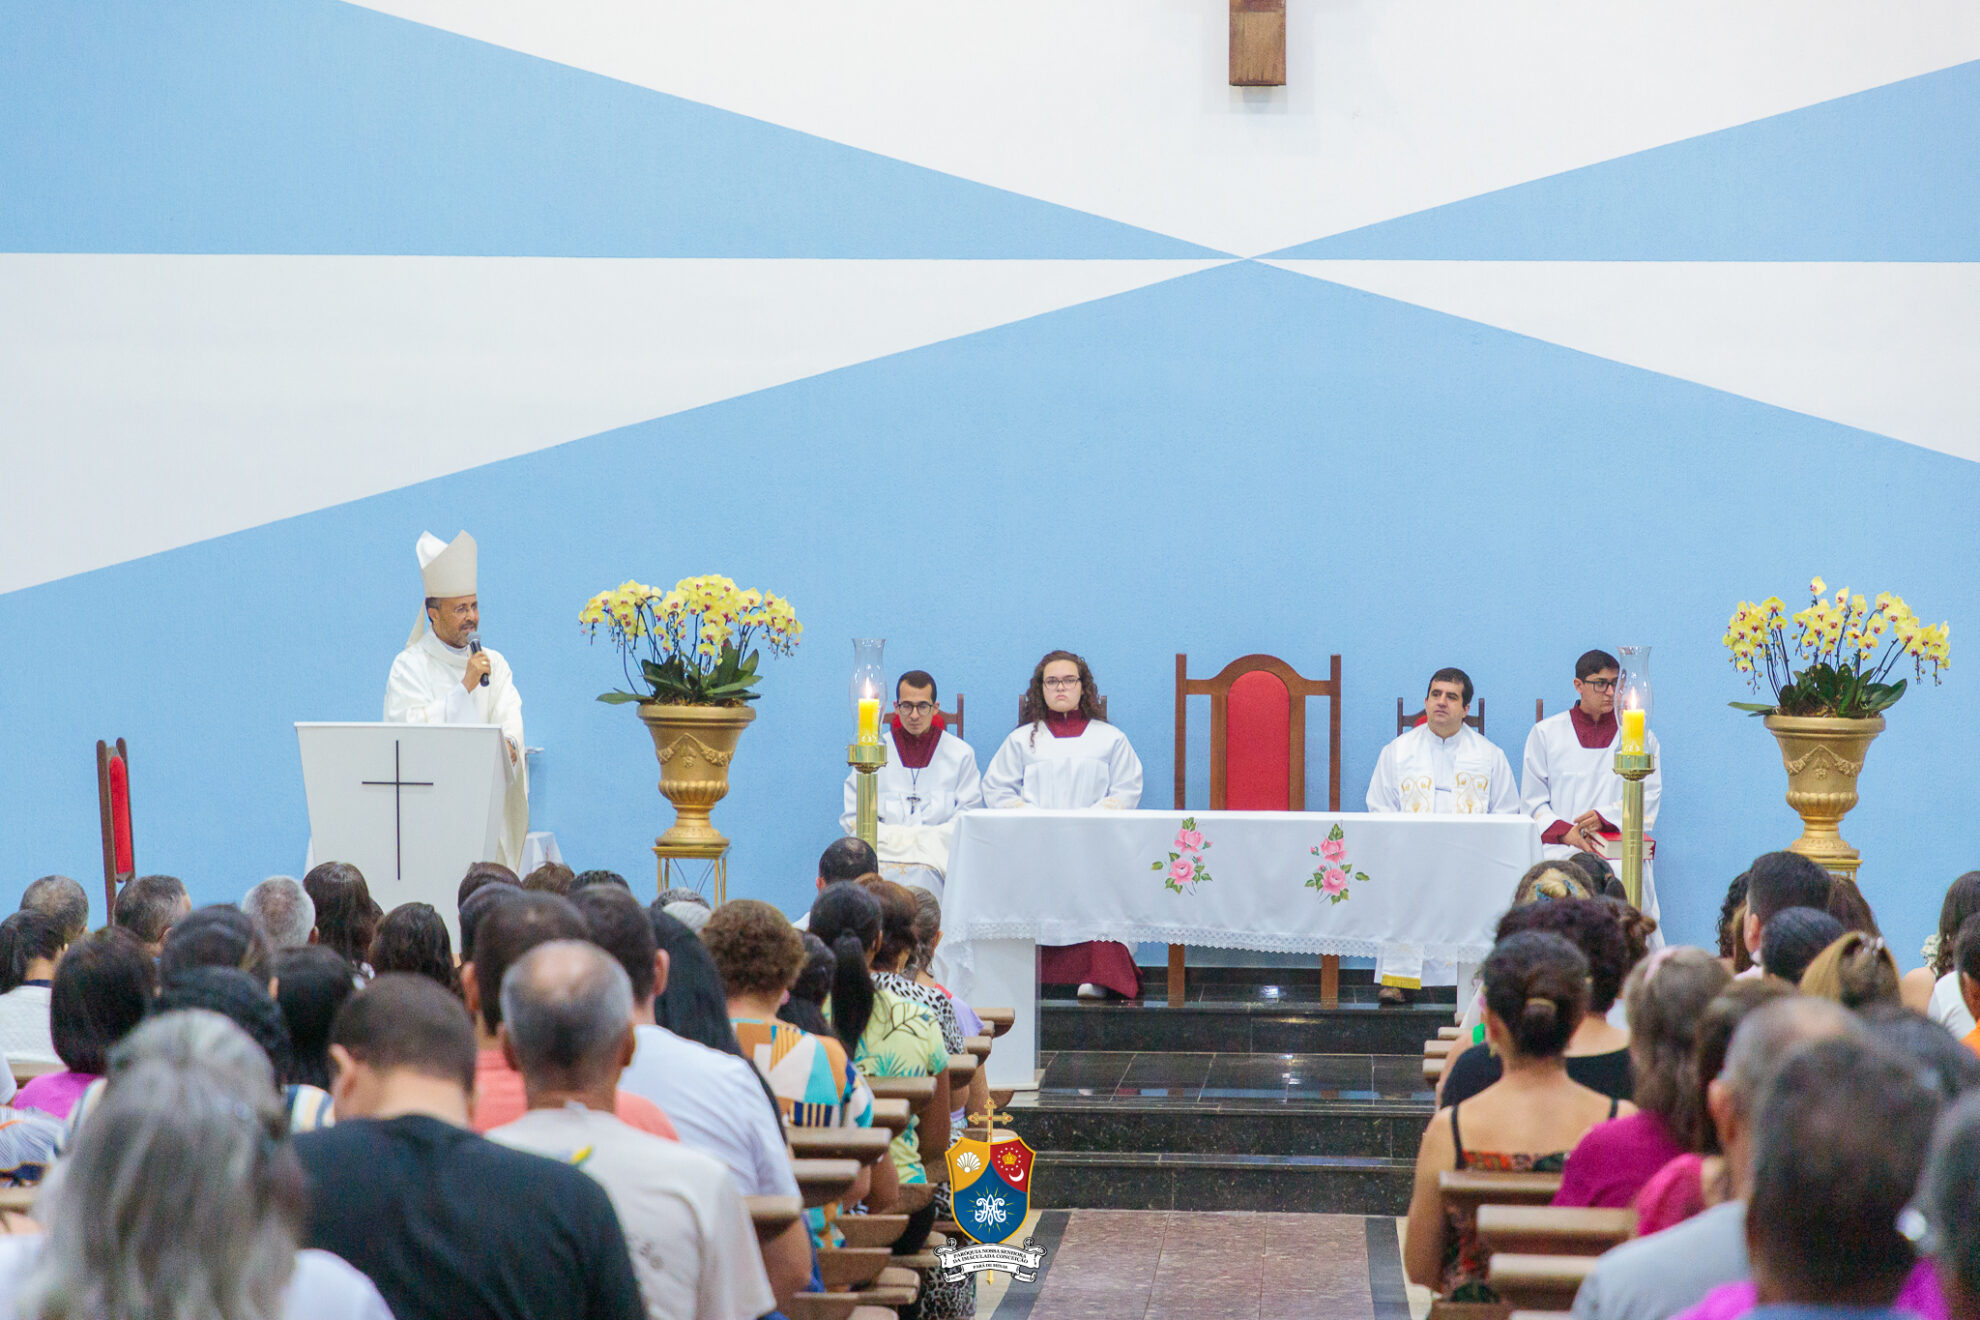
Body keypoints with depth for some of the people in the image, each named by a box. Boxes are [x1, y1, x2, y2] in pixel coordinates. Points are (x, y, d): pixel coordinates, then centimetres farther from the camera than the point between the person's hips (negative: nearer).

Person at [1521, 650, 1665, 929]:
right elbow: (1532, 801, 10)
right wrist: (1566, 832, -9)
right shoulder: (1546, 734, 15)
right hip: (1560, 851, 0)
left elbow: (1649, 794, 8)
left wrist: (1604, 816, -10)